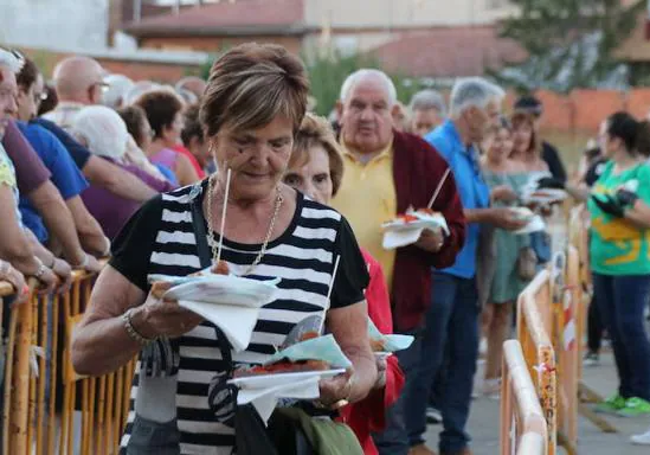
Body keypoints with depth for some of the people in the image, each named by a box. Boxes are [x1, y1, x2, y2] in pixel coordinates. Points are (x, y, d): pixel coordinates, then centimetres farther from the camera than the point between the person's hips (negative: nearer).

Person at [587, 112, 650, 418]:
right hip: (603, 263, 8)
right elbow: (594, 199, 24)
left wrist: (620, 210, -25)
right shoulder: (609, 168, 9)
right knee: (614, 329, 10)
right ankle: (625, 393, 18)